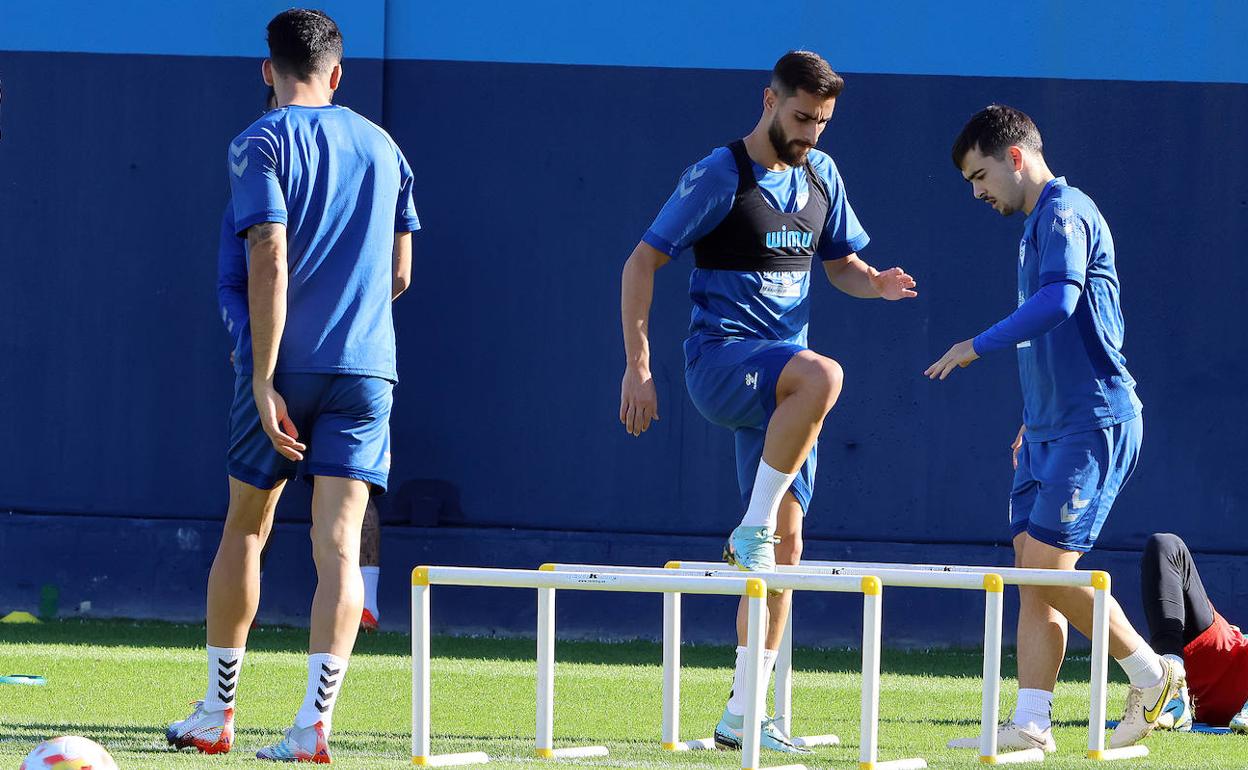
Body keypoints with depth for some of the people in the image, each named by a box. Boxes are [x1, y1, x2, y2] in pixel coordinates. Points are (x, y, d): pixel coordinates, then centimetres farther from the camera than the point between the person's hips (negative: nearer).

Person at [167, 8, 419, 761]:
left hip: (285, 366, -3)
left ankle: (216, 713, 20)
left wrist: (265, 377, -16)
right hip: (366, 365, 3)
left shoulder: (261, 144, -5)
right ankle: (315, 722, -17)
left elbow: (270, 261, -15)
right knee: (338, 542, -4)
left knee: (246, 528, 14)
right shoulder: (383, 148, 11)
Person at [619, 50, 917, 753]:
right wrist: (638, 369, -13)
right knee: (823, 374, -38)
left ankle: (743, 715, 7)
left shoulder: (820, 175, 12)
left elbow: (841, 262, 24)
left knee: (786, 544, 2)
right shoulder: (718, 178, -8)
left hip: (779, 379, 7)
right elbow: (642, 264, -7)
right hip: (719, 358, -7)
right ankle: (751, 530, -25)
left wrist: (876, 283, -1)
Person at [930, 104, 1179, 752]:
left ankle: (1151, 674, 2)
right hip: (1051, 427, 10)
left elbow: (1059, 301, -28)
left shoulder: (1064, 213, -11)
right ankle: (1030, 724, 0)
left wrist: (979, 345, -21)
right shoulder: (1037, 225, 20)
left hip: (1093, 422, -10)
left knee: (1049, 567, -13)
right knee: (1034, 571, 3)